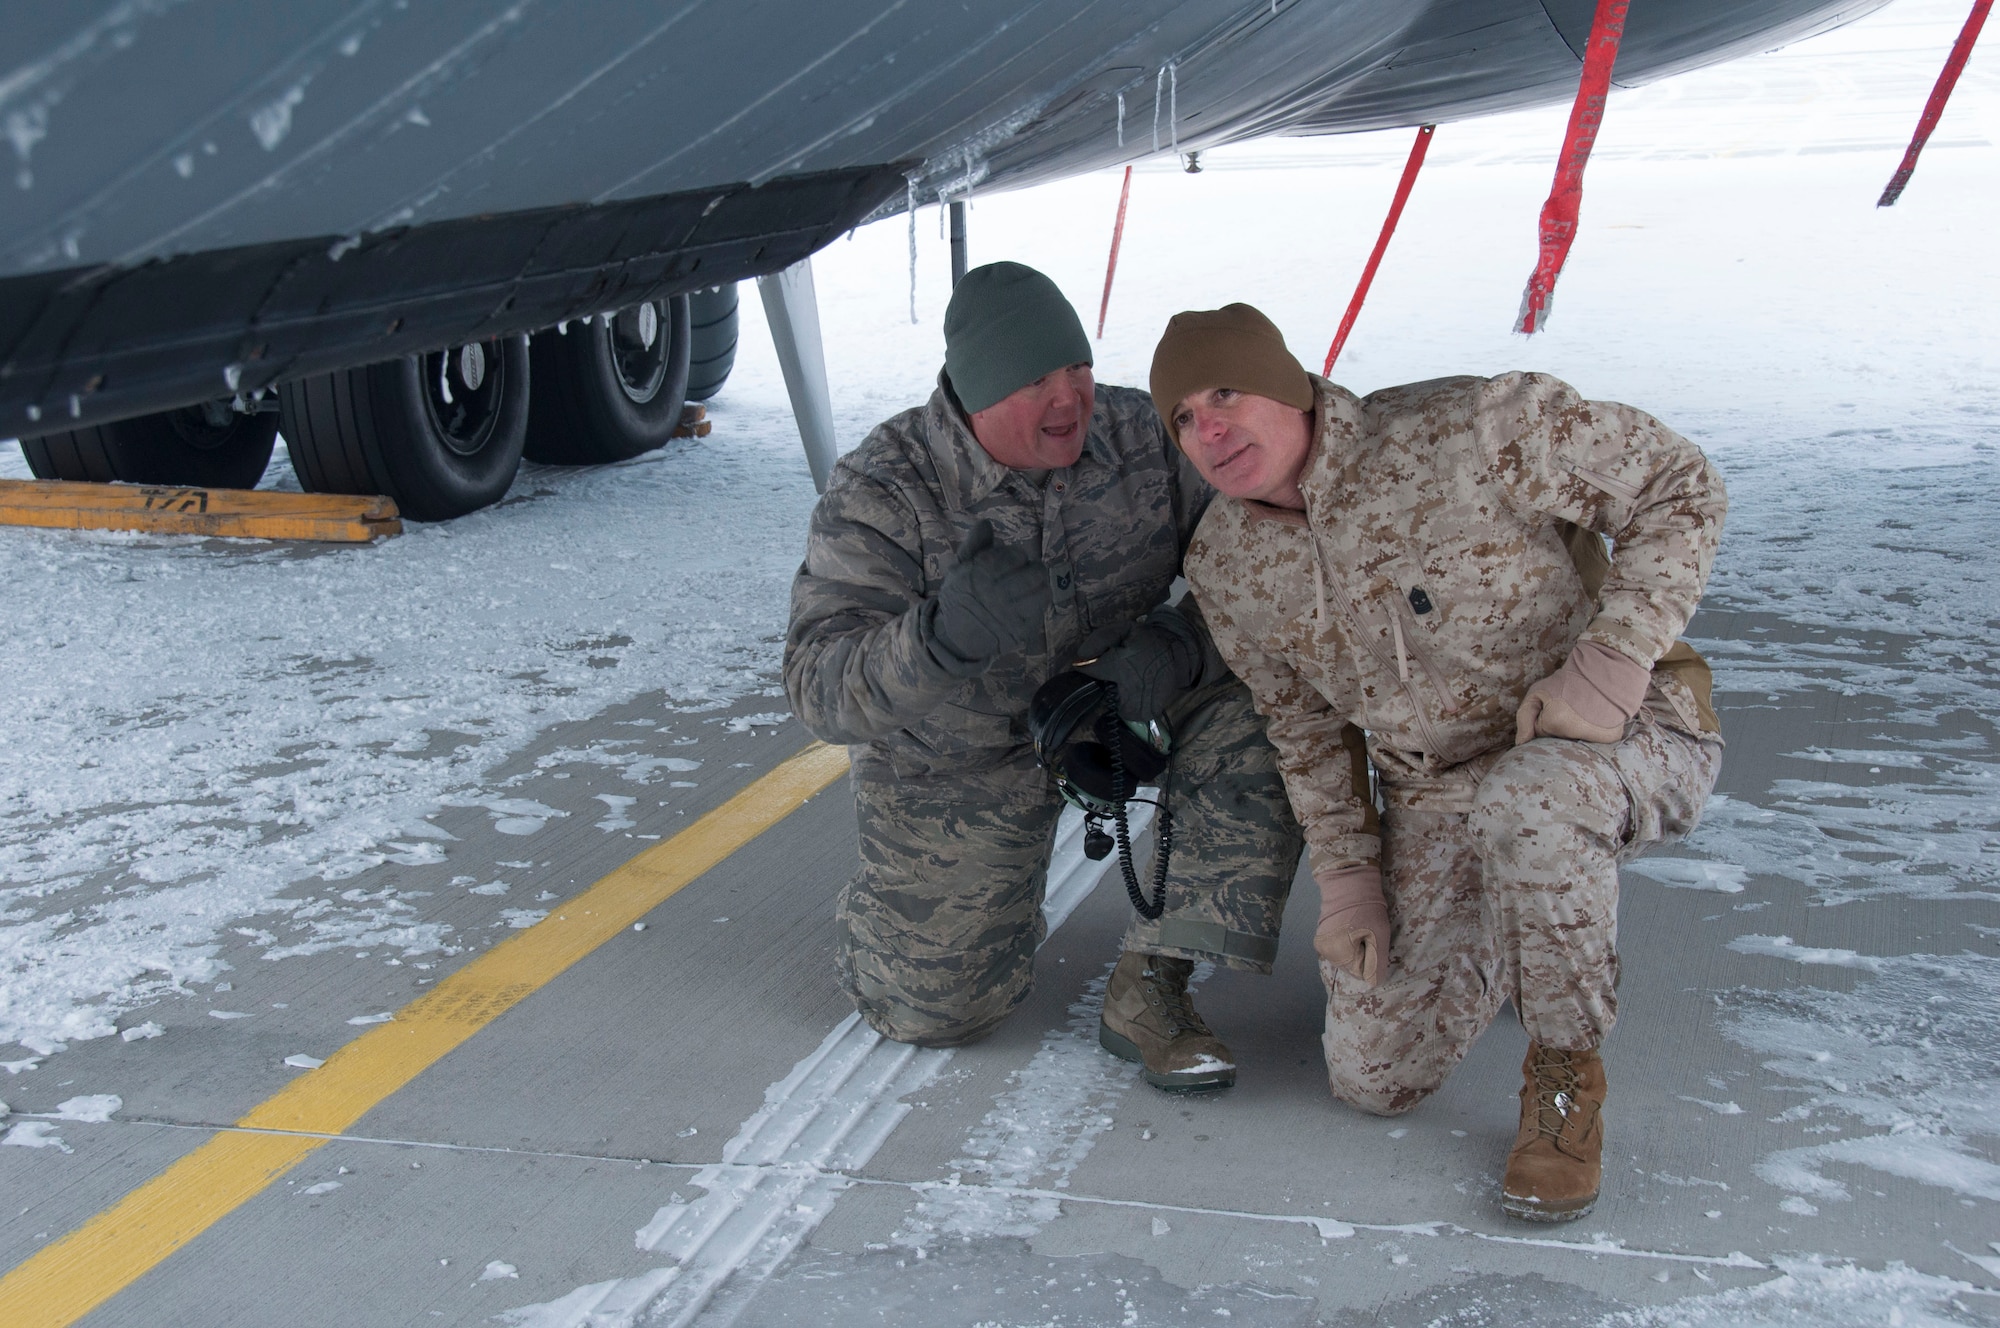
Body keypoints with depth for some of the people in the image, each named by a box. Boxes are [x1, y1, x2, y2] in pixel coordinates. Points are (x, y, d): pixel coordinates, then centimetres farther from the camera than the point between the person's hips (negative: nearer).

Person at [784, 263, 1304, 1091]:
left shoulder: (1142, 435, -18)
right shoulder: (882, 493, -26)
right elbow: (819, 687, -34)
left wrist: (1180, 646, -35)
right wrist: (944, 636, -55)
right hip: (955, 755, -2)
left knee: (1259, 711, -25)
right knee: (929, 1010, -1)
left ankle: (1148, 990, -15)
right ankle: (914, 891, 36)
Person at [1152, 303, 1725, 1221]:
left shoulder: (1466, 432, -23)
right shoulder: (1225, 567, -5)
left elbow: (1679, 486, -15)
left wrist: (1615, 658, -26)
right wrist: (1346, 874, 2)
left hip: (1624, 737, -5)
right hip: (1435, 801, 5)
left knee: (1520, 797, -42)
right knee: (1373, 1078, 0)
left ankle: (1566, 1075, -15)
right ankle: (1501, 935, 31)